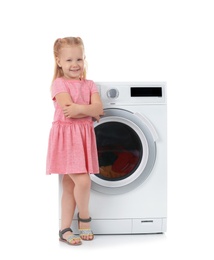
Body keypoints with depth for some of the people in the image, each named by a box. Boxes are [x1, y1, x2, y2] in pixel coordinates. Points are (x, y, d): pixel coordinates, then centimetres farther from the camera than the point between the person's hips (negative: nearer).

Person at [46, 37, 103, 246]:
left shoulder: (89, 85, 11)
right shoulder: (59, 84, -6)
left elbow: (98, 107, -7)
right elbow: (69, 111, -18)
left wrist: (79, 109, -21)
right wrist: (91, 112, -9)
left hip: (84, 136, 6)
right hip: (66, 136, -5)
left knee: (69, 185, 10)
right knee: (83, 181, -13)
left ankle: (64, 230, 17)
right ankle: (84, 218, 15)